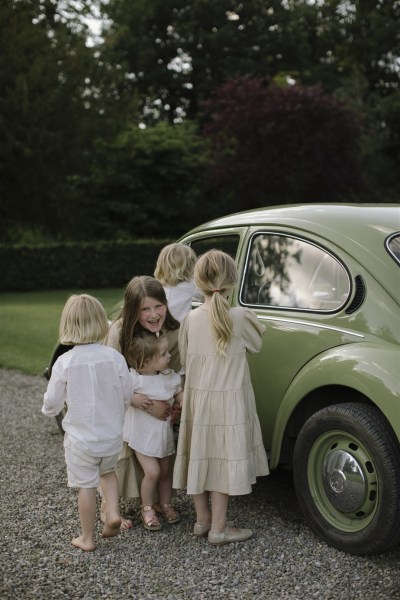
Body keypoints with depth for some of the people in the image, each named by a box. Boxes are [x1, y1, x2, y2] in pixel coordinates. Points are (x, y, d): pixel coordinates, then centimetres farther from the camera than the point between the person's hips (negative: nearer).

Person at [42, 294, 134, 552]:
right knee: (108, 471, 28)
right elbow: (128, 395, -3)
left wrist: (49, 409, 16)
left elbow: (52, 402, -8)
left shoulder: (65, 362, -16)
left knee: (86, 486, 11)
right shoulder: (115, 357, -11)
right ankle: (113, 513, 12)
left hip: (80, 438, -2)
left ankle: (87, 538, 22)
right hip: (112, 436, 2)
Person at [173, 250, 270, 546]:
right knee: (223, 459, 5)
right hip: (228, 402, -4)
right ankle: (218, 527, 12)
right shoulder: (240, 317, -13)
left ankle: (202, 519, 28)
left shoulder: (191, 319, -4)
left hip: (196, 398, 4)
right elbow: (257, 343, 6)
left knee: (200, 456, 14)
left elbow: (185, 360, 7)